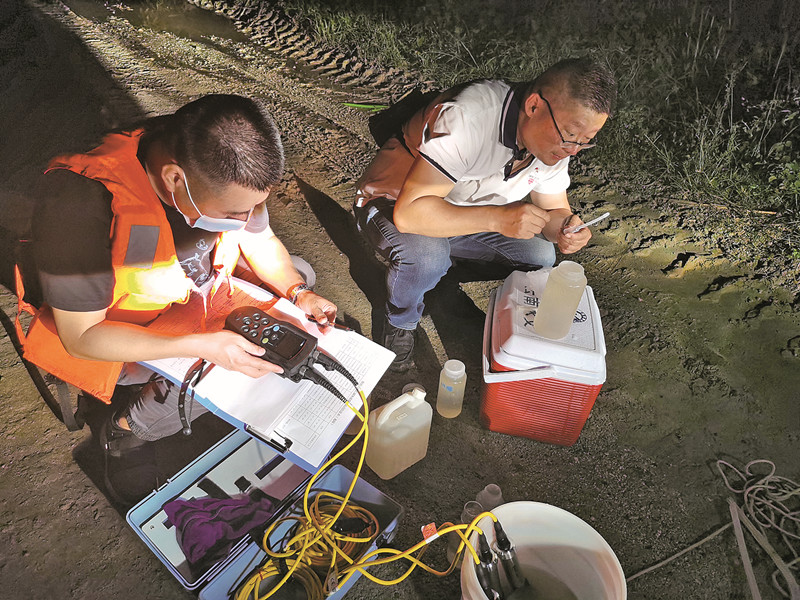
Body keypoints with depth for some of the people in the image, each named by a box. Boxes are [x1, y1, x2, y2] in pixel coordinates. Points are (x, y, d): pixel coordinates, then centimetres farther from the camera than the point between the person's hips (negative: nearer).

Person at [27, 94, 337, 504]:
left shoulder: (224, 171, -20)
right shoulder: (80, 205, -37)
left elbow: (260, 239, -1)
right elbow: (81, 337, -29)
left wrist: (298, 292, -17)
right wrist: (203, 345, -36)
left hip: (196, 294, 6)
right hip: (110, 330, -6)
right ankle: (126, 433, 6)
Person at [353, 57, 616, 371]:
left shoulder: (554, 138, -12)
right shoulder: (466, 119, -36)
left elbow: (554, 209, -1)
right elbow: (409, 211, -41)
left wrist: (563, 227, -25)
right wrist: (498, 218, -46)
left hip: (462, 211, 7)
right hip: (393, 204, -6)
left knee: (540, 255, -7)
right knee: (426, 256, -38)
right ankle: (400, 321, -4)